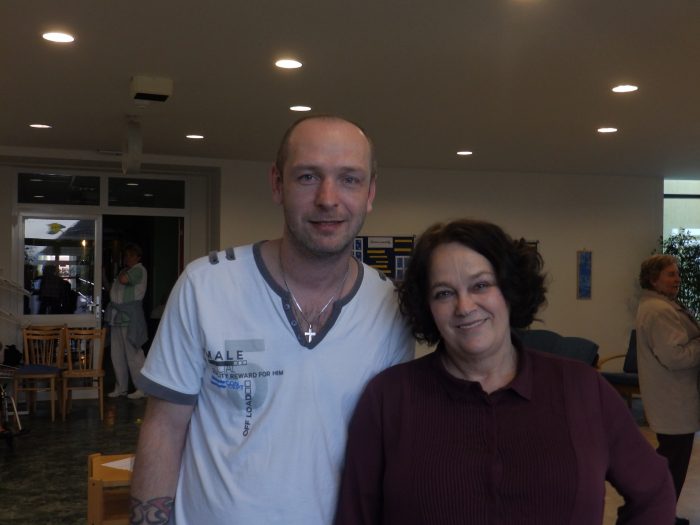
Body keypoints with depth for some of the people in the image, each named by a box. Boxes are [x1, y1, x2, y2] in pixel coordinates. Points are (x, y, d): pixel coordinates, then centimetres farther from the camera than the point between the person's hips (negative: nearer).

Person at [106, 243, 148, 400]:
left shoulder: (139, 270, -8)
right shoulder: (127, 271, 20)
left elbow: (123, 280, -22)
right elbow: (114, 289, 23)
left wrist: (123, 270, -5)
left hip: (130, 317, -9)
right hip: (118, 316, 9)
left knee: (133, 353, -7)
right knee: (117, 354, 11)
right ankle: (121, 387, 19)